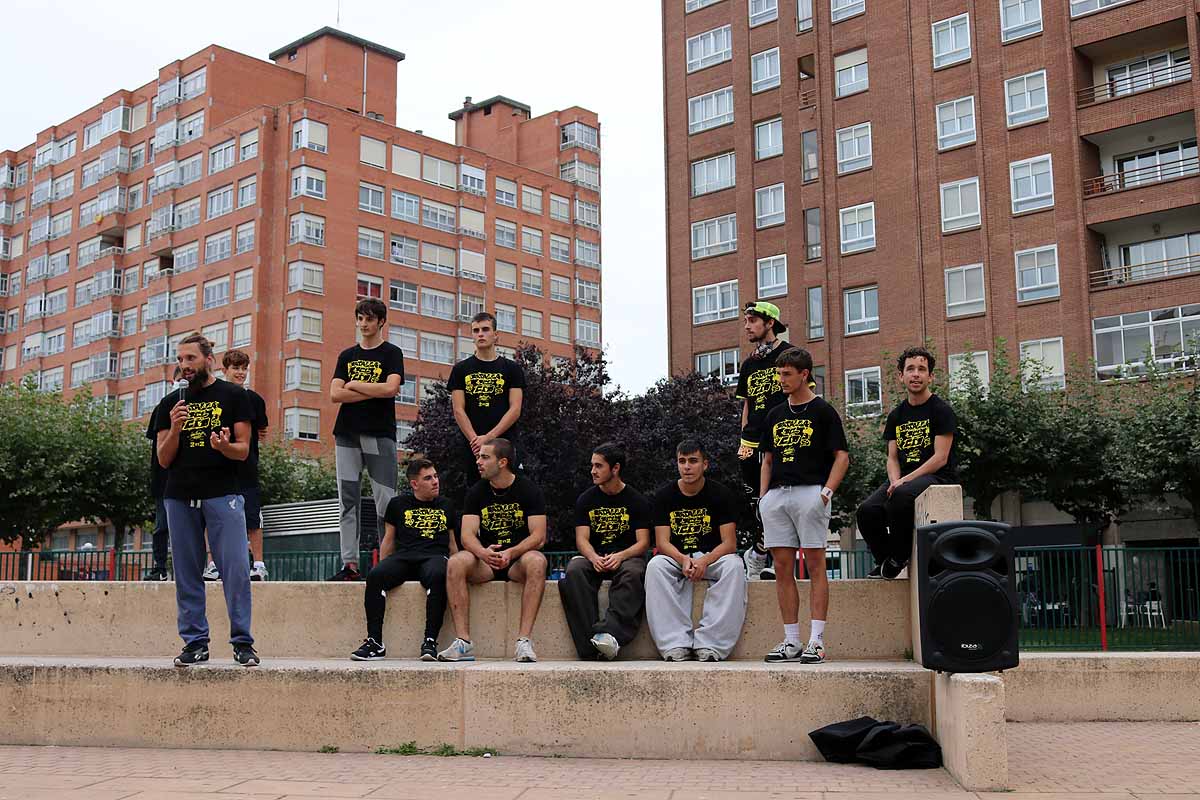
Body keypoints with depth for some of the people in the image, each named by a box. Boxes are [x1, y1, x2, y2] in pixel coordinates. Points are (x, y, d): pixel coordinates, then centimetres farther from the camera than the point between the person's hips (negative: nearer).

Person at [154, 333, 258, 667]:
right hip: (179, 497, 3)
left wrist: (225, 446, -20)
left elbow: (243, 450, 3)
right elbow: (163, 460, 10)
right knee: (187, 574, 5)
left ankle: (242, 642, -2)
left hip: (222, 494, -3)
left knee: (236, 570, -8)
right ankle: (195, 642, 12)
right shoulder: (170, 404, 15)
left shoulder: (233, 395, 7)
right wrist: (175, 428, -8)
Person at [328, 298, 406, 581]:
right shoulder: (347, 355, 16)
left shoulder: (391, 353, 4)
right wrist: (374, 392, -5)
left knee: (385, 500, -5)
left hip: (380, 434, -4)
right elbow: (335, 394, 3)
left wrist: (354, 385, -2)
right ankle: (350, 564, 3)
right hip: (347, 433, 4)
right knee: (348, 500, 1)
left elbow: (390, 388, -13)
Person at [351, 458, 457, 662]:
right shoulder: (398, 504, 20)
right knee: (374, 575, -32)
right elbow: (388, 540, 21)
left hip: (434, 556, -1)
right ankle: (375, 642, -30)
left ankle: (430, 642, -38)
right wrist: (383, 567, 7)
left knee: (437, 576, -39)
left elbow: (452, 544, 24)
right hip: (403, 556, 1)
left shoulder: (446, 506, 23)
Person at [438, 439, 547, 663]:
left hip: (518, 560, -2)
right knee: (456, 562, -28)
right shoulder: (477, 492, 5)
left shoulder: (529, 489, -3)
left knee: (537, 561, -36)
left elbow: (538, 537, -10)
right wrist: (482, 552, -28)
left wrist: (511, 553, -29)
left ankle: (524, 640, -38)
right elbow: (467, 535, -5)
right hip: (485, 560, 2)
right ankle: (464, 642, -32)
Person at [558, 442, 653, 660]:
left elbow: (643, 542, -2)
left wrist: (619, 557, -22)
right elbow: (582, 539, 2)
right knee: (574, 570, -32)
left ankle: (611, 633, -51)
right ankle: (590, 645, -39)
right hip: (594, 558, 2)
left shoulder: (637, 501, 5)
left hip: (627, 558, -2)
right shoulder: (586, 499, 11)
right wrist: (594, 558, -21)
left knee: (633, 573, -38)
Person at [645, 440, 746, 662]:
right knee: (655, 565, -31)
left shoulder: (721, 495, -3)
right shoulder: (664, 496, 1)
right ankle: (676, 644, -35)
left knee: (734, 565, -33)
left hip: (712, 559, -1)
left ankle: (710, 645, -34)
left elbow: (730, 543, -9)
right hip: (676, 558, 1)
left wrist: (704, 561, -29)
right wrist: (683, 560, -28)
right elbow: (662, 542, -6)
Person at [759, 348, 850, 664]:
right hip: (776, 495, 6)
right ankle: (791, 642, 8)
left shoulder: (823, 411, 2)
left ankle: (817, 641, -4)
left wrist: (827, 491, -14)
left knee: (815, 565, -5)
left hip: (810, 493, -6)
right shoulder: (775, 415, 18)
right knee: (782, 569, 3)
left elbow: (842, 456, -2)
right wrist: (763, 496, 9)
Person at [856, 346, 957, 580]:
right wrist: (895, 481, -9)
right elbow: (892, 458, 14)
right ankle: (884, 559, 1)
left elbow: (940, 458, -11)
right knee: (867, 510, -22)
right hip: (903, 478, 6)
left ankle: (899, 558, -16)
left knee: (900, 496, -37)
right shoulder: (897, 415, 15)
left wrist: (904, 482, -17)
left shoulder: (941, 410, -3)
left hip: (937, 477, -5)